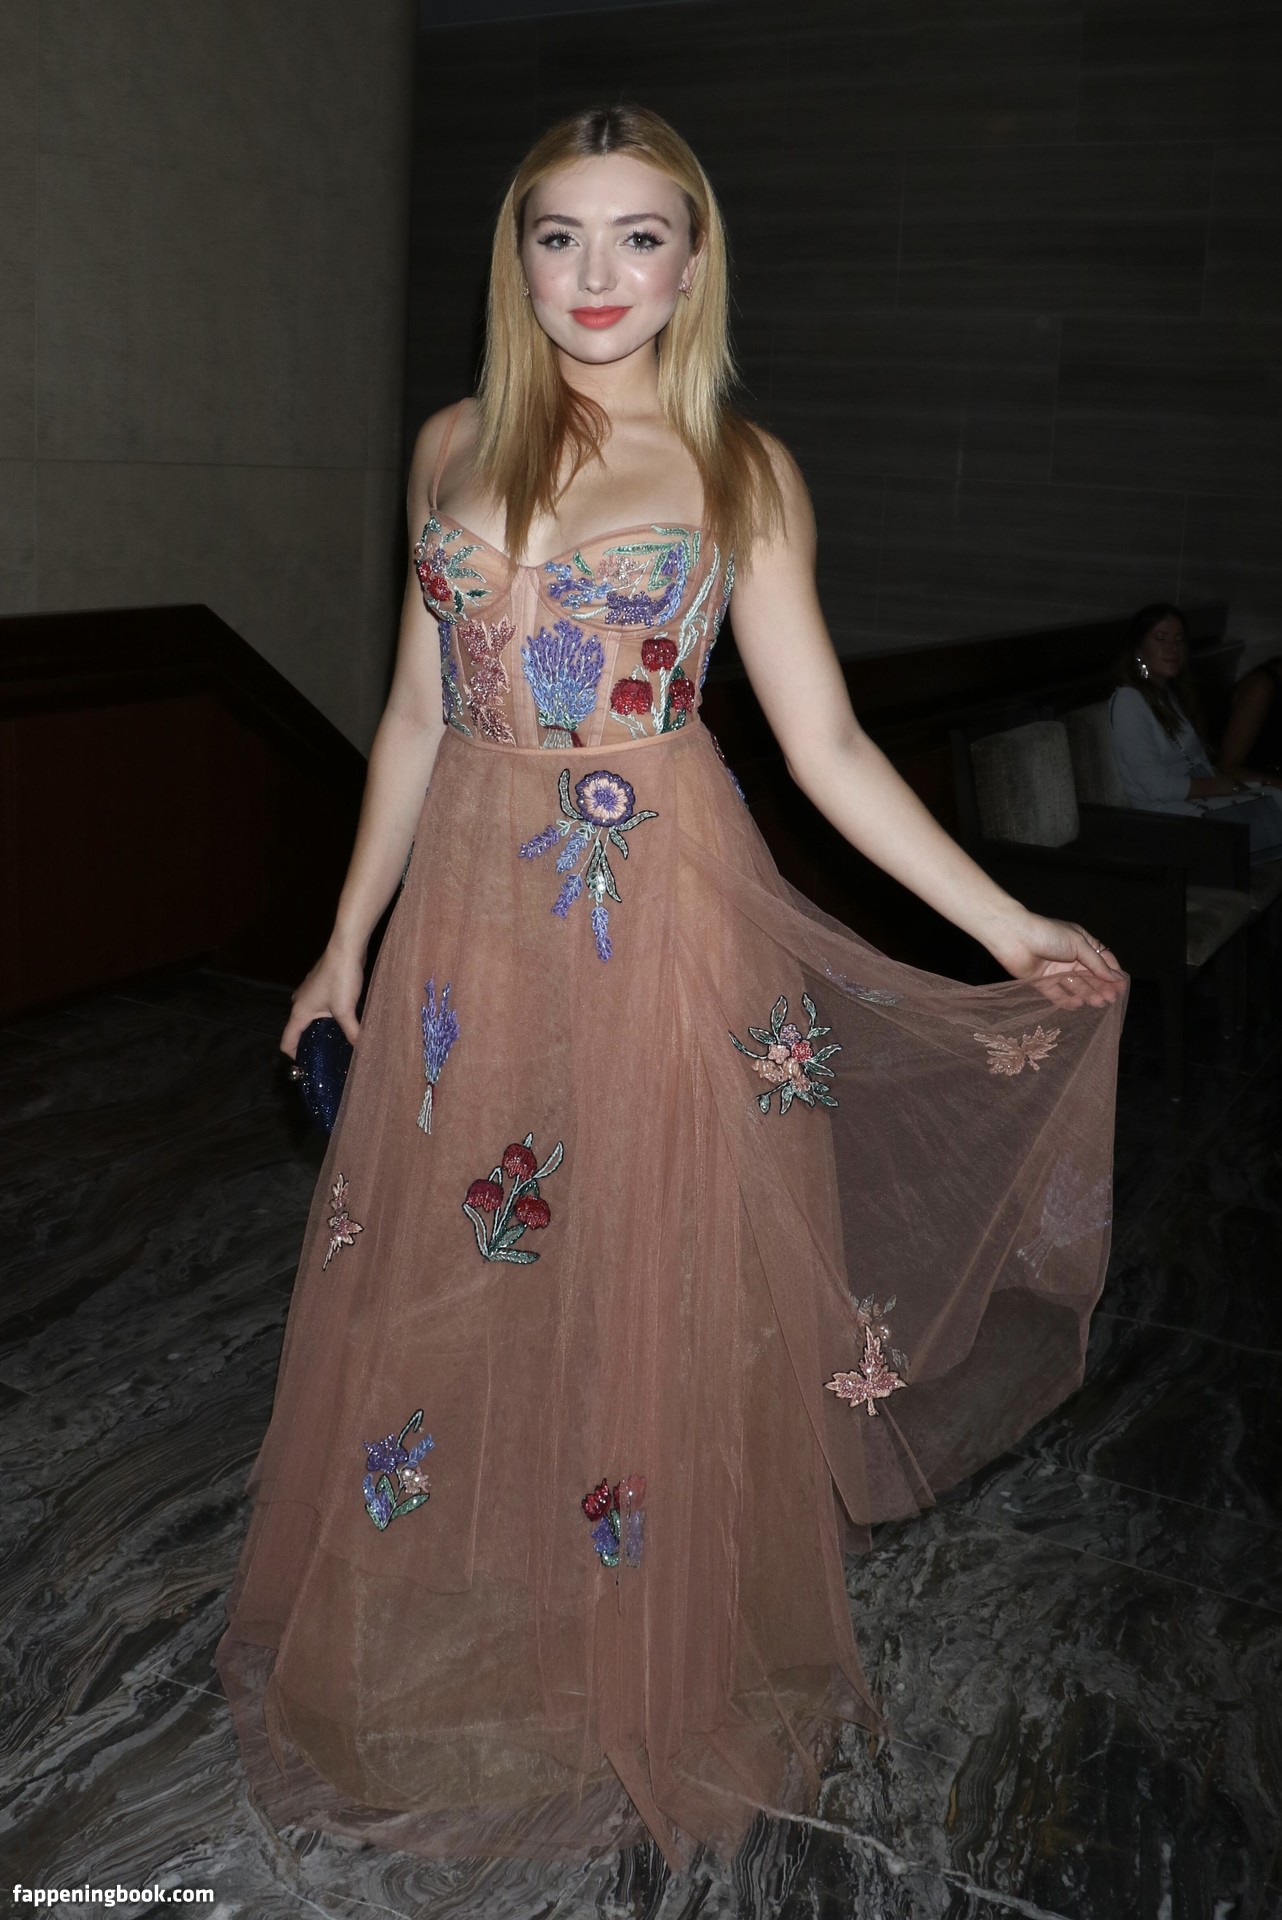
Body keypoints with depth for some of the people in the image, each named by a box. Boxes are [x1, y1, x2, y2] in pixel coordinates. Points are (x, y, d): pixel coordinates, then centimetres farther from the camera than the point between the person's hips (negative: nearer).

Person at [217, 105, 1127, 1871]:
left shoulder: (741, 473, 1)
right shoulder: (455, 448, 9)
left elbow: (826, 743, -1)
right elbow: (416, 714, 13)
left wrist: (1003, 923, -8)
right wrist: (349, 938, 15)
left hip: (662, 930, -3)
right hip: (470, 925, 3)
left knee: (649, 1305, 5)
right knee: (438, 1296, 10)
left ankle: (658, 1690, 30)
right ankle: (438, 1666, 35)